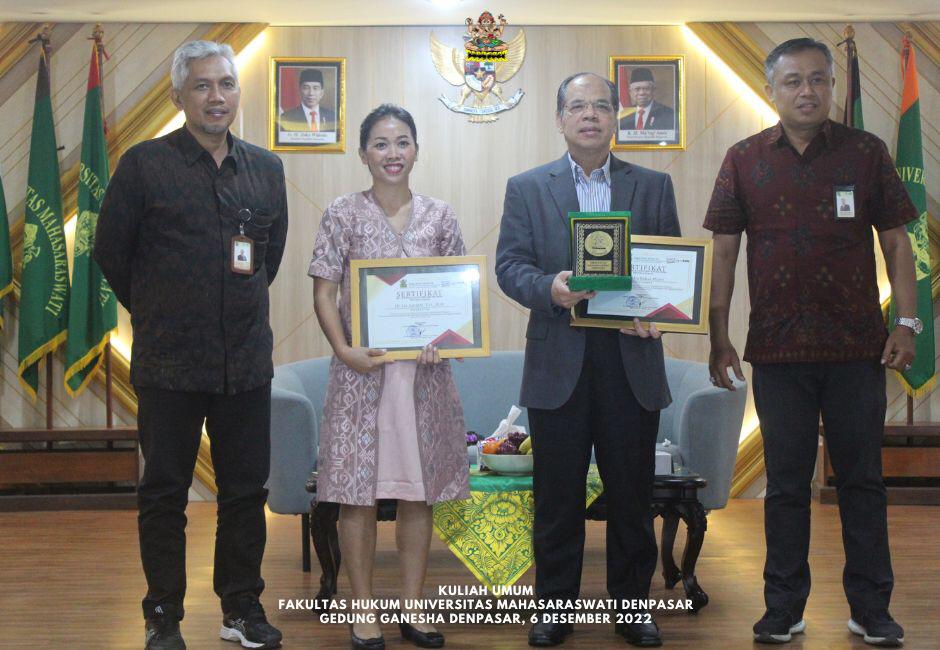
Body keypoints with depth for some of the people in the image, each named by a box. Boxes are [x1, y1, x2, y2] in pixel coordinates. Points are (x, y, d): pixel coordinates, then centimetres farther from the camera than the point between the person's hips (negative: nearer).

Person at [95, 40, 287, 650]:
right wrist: (156, 313, 10)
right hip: (170, 364, -3)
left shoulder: (267, 168, 8)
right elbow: (110, 251, 3)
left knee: (247, 490, 10)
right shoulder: (144, 164, -4)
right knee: (164, 494, 6)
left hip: (247, 362, 3)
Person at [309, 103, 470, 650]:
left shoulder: (440, 216, 5)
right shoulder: (344, 215, 0)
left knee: (419, 491, 8)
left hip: (424, 370, 2)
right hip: (362, 369, -2)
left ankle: (412, 605, 20)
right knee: (359, 492, 1)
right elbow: (324, 293, -1)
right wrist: (344, 350, -15)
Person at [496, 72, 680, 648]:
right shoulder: (527, 188, 8)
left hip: (632, 359, 1)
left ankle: (632, 603, 21)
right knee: (557, 495, 6)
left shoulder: (654, 186, 11)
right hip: (559, 363, -1)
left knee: (632, 492, 7)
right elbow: (509, 265, 1)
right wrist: (549, 288, -19)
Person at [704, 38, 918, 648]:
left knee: (862, 478, 7)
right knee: (786, 482, 8)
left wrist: (907, 323, -5)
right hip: (778, 346, 1)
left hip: (858, 346, 0)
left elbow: (896, 241, 4)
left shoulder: (866, 152, 2)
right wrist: (719, 336, -2)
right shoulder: (745, 160, 3)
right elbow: (724, 251, 4)